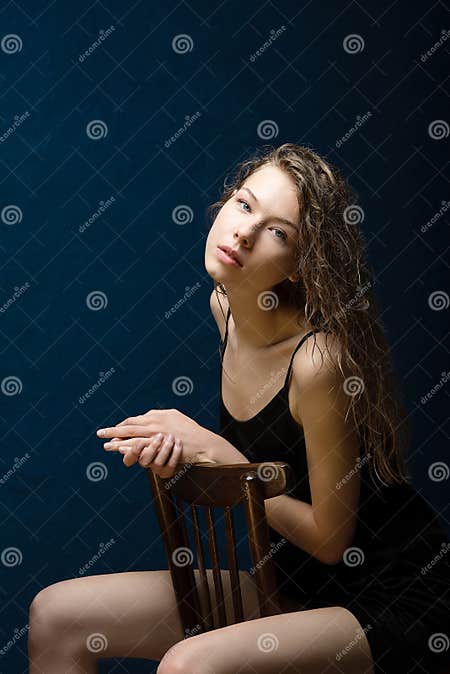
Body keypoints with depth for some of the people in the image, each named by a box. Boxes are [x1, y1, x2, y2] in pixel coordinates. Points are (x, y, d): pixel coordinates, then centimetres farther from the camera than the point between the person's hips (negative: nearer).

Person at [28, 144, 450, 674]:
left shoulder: (320, 359, -25)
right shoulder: (223, 305, -2)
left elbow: (330, 539, -16)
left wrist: (212, 450, -17)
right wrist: (180, 443, -10)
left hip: (397, 605, -7)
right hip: (297, 586, 8)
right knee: (55, 615, 0)